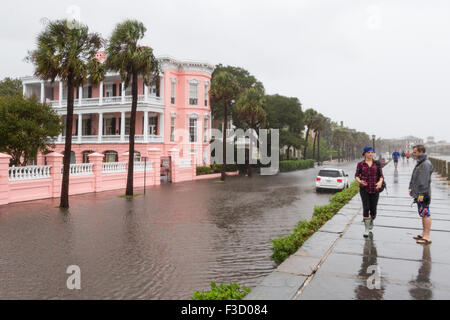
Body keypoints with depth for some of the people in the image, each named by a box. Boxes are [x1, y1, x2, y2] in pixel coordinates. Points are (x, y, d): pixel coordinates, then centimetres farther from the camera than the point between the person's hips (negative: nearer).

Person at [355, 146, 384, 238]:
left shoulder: (377, 164, 4)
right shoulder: (360, 164, 1)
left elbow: (381, 176, 2)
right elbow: (356, 176, 4)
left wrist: (380, 182, -19)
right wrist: (360, 181, -18)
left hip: (374, 189, 1)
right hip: (364, 189, -1)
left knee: (373, 209, 5)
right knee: (366, 208, -12)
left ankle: (371, 221, 39)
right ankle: (367, 229, -2)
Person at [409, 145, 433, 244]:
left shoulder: (426, 164, -18)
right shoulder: (420, 163, 15)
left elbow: (425, 181, -23)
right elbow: (414, 177, 22)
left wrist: (421, 194, -23)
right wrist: (411, 188, 19)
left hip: (423, 195, -10)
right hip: (418, 194, 10)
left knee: (425, 214, -5)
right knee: (423, 214, 16)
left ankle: (427, 237, 0)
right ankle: (424, 234, 24)